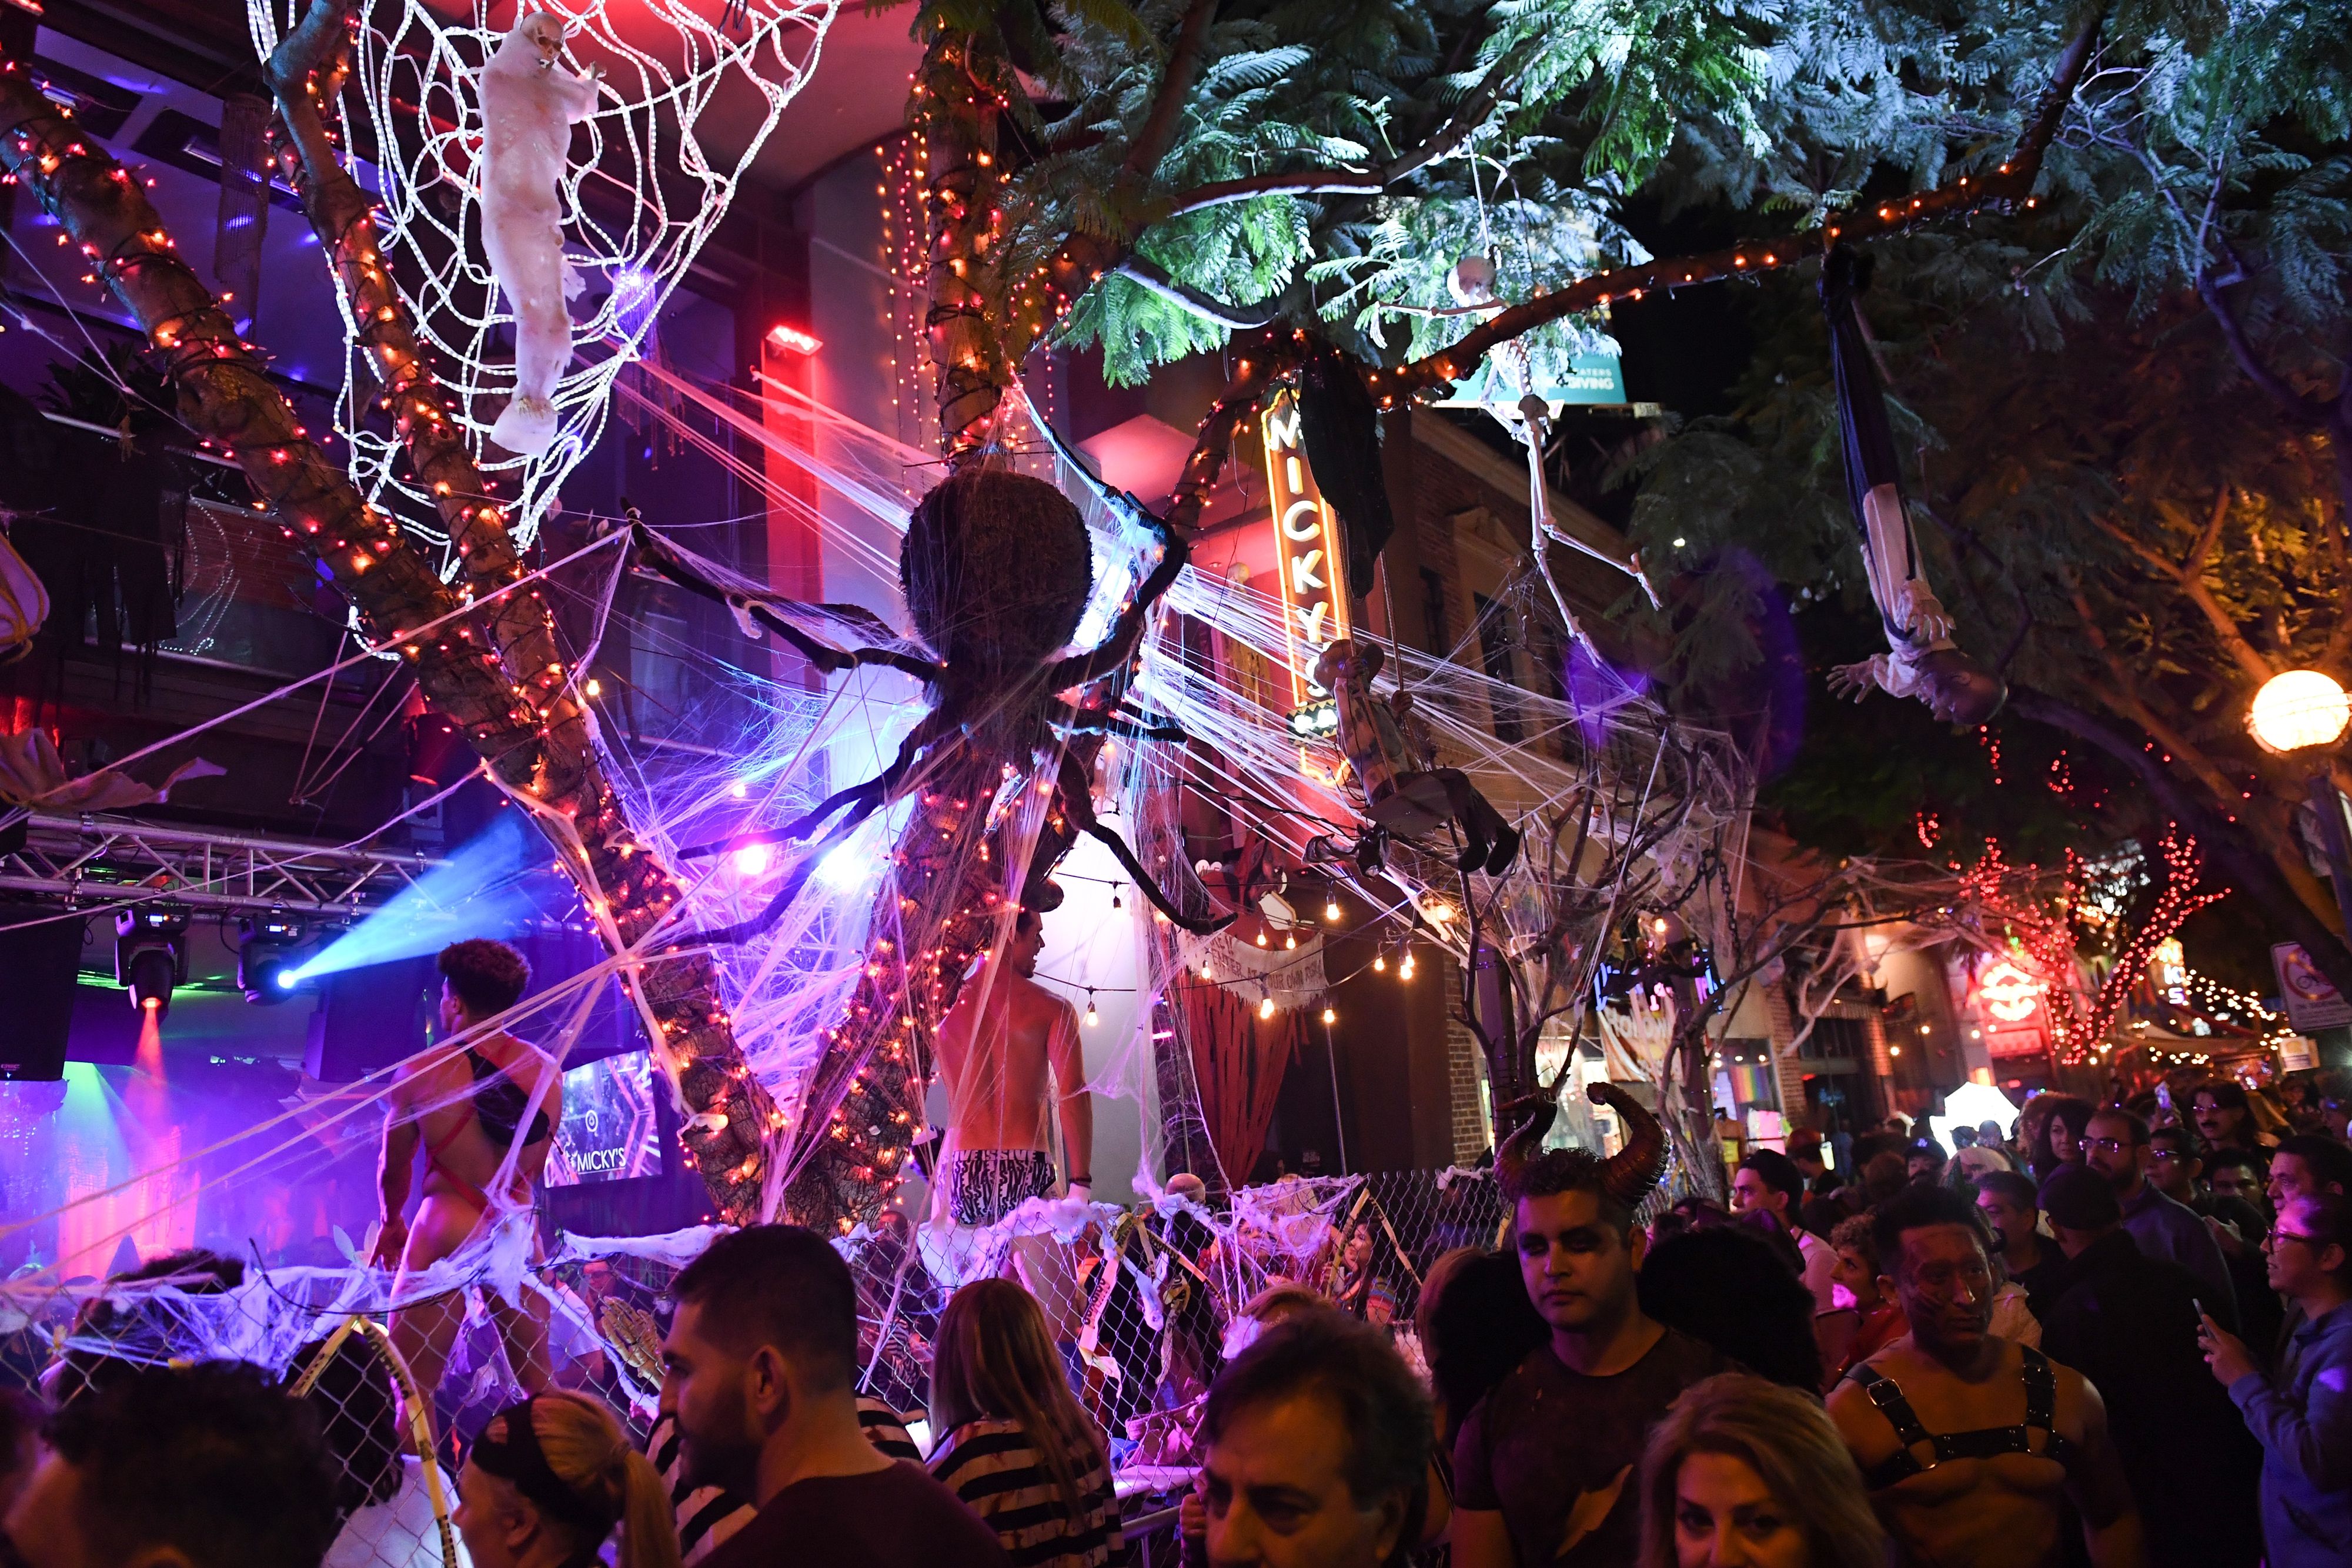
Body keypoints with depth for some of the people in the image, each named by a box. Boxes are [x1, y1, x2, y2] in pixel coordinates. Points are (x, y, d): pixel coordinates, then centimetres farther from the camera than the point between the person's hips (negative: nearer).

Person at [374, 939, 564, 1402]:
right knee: (538, 1383, 14)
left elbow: (394, 1169, 5)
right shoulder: (548, 1071, 1)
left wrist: (392, 1223, 23)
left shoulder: (422, 1073, -8)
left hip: (446, 1233, -3)